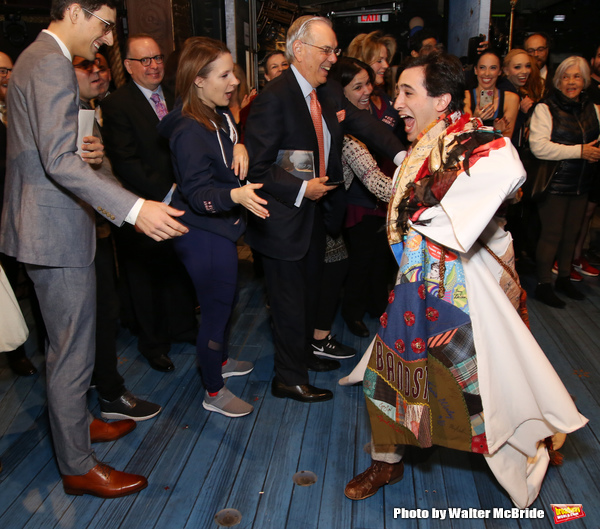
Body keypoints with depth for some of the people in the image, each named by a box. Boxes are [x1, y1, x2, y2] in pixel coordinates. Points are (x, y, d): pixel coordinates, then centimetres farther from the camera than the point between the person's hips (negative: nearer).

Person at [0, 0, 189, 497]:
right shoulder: (52, 64, -17)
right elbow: (58, 161, -30)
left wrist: (81, 152, 12)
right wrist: (134, 208, -38)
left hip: (48, 224, 11)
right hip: (56, 230, -11)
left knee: (69, 344, 22)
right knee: (73, 351, 0)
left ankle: (77, 421, 41)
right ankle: (78, 467, 16)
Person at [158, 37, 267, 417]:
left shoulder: (220, 115, 3)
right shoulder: (190, 132, -24)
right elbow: (197, 194, -28)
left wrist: (240, 146, -7)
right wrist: (236, 195, -46)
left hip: (220, 230, 10)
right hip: (204, 237, -9)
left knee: (225, 302, 24)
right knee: (216, 310, 4)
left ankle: (221, 360, 49)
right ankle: (214, 393, 23)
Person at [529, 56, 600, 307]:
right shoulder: (545, 108, -8)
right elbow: (538, 146, -20)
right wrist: (580, 151, -20)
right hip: (555, 184, -6)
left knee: (571, 233, 14)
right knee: (552, 234, -1)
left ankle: (564, 279, 29)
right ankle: (543, 284, 12)